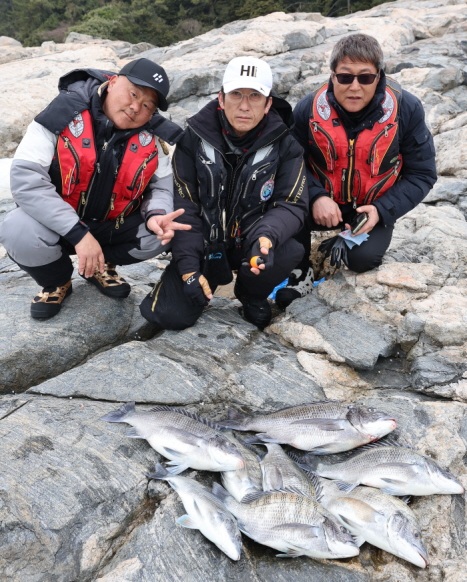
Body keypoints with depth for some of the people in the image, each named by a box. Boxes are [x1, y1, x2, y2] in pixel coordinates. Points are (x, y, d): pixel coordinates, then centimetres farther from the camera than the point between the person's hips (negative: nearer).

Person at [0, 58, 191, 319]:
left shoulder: (152, 136, -11)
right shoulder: (66, 112, -21)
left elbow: (163, 186, -3)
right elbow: (26, 178, -27)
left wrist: (156, 215, -29)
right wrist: (79, 233, -33)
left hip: (114, 226, 3)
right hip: (58, 223, -3)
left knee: (165, 231, -18)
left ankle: (101, 266, 12)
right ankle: (57, 282, 4)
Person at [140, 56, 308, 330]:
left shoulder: (284, 145, -10)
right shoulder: (194, 138, -10)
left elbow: (292, 205, -14)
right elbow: (183, 208, -10)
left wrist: (267, 235, -37)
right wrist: (188, 268, -17)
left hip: (251, 243, 0)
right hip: (203, 243, 0)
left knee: (290, 251, -34)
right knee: (169, 316, -14)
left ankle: (252, 294, 3)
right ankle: (211, 278, 21)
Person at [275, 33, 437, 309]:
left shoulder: (407, 109, -15)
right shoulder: (309, 108, -13)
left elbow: (422, 174, -8)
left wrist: (382, 210, -22)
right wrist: (315, 196, -25)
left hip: (373, 208, 0)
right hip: (324, 204, 1)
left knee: (364, 259, -26)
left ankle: (345, 245, 14)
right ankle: (300, 271, 0)